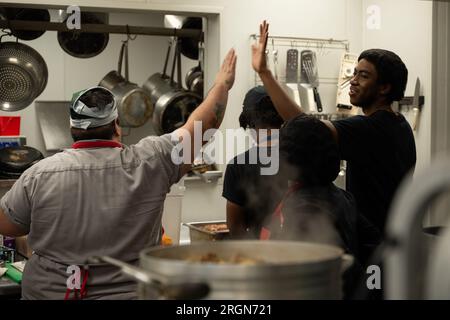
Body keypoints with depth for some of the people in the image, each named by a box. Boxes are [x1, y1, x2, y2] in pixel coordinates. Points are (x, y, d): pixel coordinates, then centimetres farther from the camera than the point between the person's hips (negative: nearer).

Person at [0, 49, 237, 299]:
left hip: (48, 292, 1)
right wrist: (222, 85, 15)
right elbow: (203, 125, 0)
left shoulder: (39, 174, -12)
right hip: (128, 292, -1)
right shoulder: (148, 162, -12)